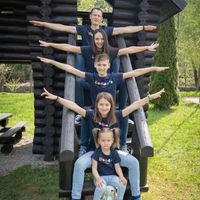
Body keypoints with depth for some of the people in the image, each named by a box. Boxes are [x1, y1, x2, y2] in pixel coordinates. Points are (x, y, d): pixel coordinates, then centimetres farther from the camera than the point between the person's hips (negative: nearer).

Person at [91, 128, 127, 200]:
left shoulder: (114, 153, 1)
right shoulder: (97, 153, -7)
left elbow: (117, 167, 1)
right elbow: (94, 168, -9)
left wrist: (121, 176, -17)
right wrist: (98, 178, -24)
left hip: (112, 176, 3)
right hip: (100, 176, -3)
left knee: (123, 184, -23)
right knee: (101, 187, -33)